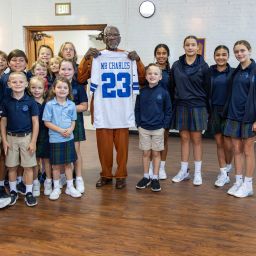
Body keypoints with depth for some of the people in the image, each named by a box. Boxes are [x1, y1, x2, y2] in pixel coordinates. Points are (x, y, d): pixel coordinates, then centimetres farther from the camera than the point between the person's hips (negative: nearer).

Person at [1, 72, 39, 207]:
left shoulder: (30, 102, -7)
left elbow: (35, 122, -4)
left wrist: (33, 141, -7)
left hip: (26, 137, -2)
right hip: (11, 137, 2)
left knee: (28, 166, 5)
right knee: (12, 166, 11)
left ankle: (29, 193, 17)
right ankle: (13, 192, 26)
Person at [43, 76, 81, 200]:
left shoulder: (71, 105, 1)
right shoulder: (50, 104, -9)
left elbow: (73, 121, 7)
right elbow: (47, 122, -8)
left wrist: (70, 130, -13)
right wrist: (60, 130, -17)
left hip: (69, 138, 3)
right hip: (55, 139, -2)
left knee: (68, 163, 12)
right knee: (56, 165, 9)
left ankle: (70, 187, 25)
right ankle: (56, 188, 23)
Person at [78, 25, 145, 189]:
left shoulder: (128, 57, 9)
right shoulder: (96, 57, 4)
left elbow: (141, 80, 8)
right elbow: (81, 79, -1)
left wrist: (138, 60, -4)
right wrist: (86, 58, -11)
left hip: (123, 110, 1)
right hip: (103, 109, -1)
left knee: (122, 144, 5)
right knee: (104, 143, 7)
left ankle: (121, 175, 18)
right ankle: (106, 175, 22)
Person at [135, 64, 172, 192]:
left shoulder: (164, 92, -5)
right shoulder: (142, 92, -1)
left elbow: (168, 111, -1)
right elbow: (137, 109, 4)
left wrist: (164, 126, -5)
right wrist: (138, 124, -1)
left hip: (158, 128, -1)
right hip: (144, 128, 1)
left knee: (156, 153, 8)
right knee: (146, 153, 10)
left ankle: (155, 178, 18)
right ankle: (146, 177, 22)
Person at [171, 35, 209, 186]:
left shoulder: (203, 66, -2)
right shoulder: (176, 65, 5)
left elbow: (207, 88, 0)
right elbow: (173, 87, 9)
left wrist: (207, 108, -1)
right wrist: (172, 105, 7)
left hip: (198, 107, -2)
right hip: (181, 107, 2)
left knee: (196, 139, 4)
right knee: (184, 138, 8)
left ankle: (198, 172, 14)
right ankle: (184, 171, 19)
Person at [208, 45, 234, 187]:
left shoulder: (233, 72, -2)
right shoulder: (210, 72, 4)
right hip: (214, 110, 2)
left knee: (228, 144, -3)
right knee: (219, 143, 6)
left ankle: (228, 167, 26)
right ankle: (223, 174, 16)